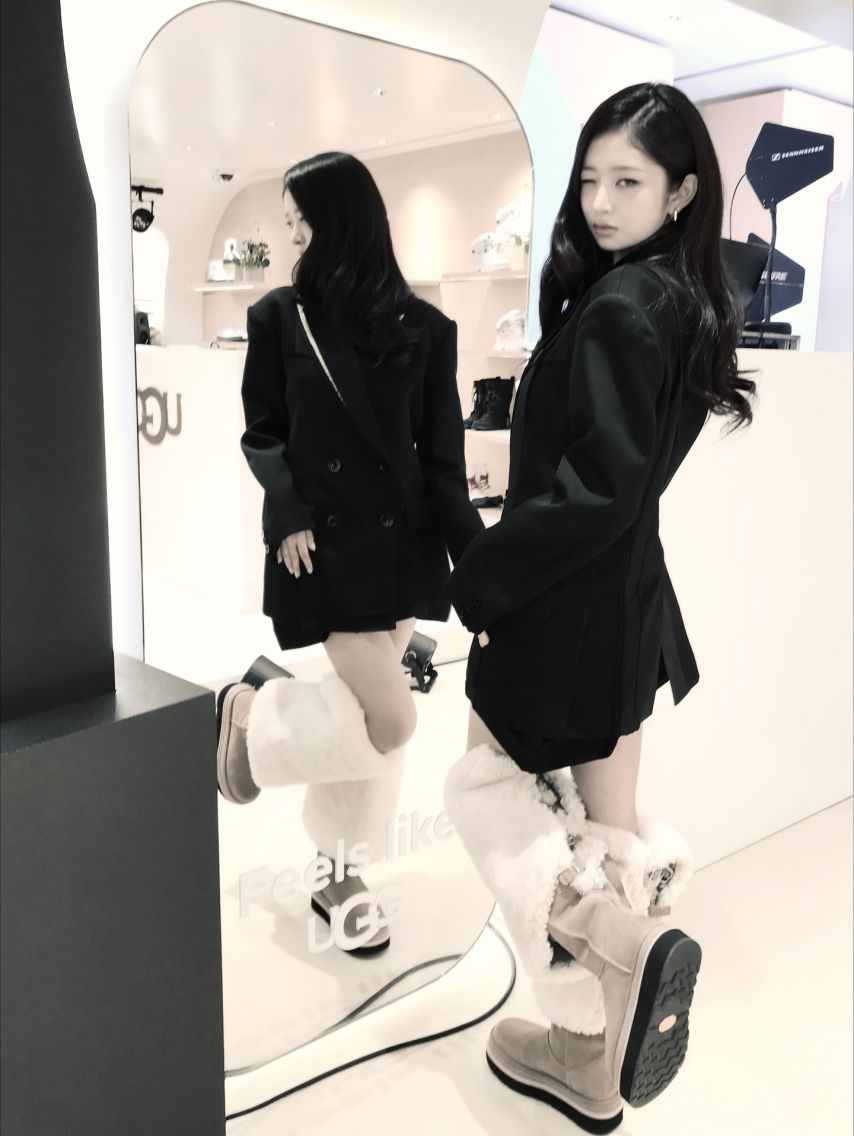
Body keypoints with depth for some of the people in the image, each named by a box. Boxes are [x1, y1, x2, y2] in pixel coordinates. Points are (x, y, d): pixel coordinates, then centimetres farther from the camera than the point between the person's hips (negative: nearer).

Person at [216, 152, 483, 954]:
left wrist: (473, 554, -7)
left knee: (363, 713, 9)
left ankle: (345, 878, 26)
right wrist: (291, 514, -14)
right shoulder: (280, 317, -1)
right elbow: (261, 436, 2)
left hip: (403, 541, 3)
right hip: (326, 546, -3)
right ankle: (251, 714, 18)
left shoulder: (421, 327, 2)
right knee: (391, 721, -8)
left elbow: (443, 452, 1)